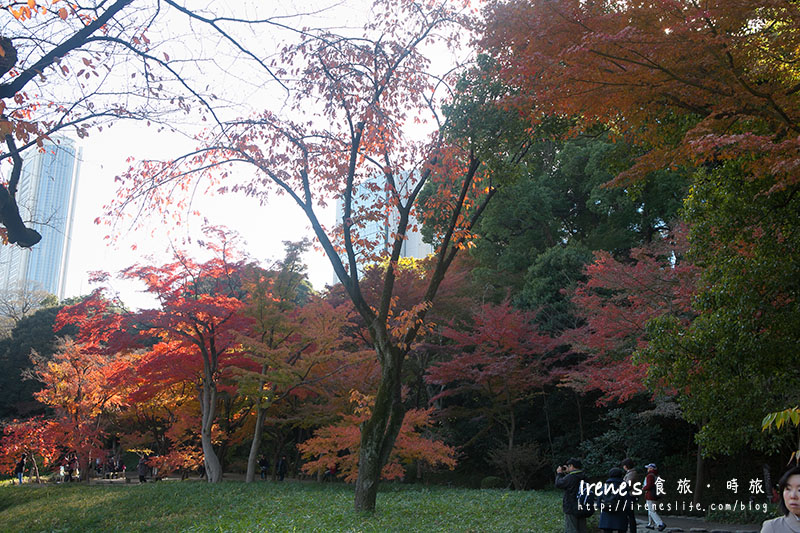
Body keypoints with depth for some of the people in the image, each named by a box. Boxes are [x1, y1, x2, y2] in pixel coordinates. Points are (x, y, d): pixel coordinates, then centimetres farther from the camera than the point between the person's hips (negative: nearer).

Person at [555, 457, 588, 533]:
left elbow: (558, 484, -9)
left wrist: (559, 473, 5)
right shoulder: (583, 477, 6)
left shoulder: (570, 477, -18)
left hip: (571, 509, -8)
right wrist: (566, 473, 16)